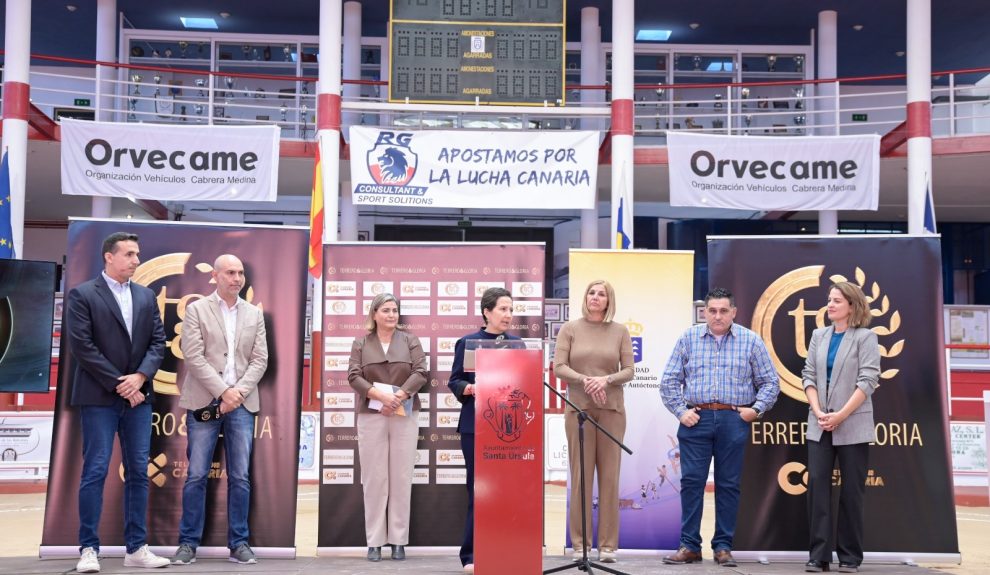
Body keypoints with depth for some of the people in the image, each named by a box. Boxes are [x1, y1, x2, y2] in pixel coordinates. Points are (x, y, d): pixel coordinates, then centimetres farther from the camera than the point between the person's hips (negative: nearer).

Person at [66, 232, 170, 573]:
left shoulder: (146, 296, 13)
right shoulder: (82, 295, -2)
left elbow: (158, 341, 8)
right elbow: (82, 346, -10)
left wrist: (140, 376, -9)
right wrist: (118, 384, -12)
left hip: (138, 395, 5)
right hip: (99, 397, -5)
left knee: (138, 472, 5)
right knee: (95, 472, -3)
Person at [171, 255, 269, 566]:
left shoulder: (255, 314, 12)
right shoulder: (196, 309, 3)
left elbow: (260, 360, 6)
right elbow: (194, 356, -6)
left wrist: (237, 393, -7)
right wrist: (223, 391, -12)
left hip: (242, 403, 2)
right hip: (204, 402, -2)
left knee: (240, 477, 3)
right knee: (196, 475, -1)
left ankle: (239, 543, 10)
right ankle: (188, 543, 9)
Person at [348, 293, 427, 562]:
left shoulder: (410, 340, 8)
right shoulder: (361, 343, 9)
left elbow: (420, 373, -3)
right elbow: (353, 376, -3)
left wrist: (398, 397, -15)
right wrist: (381, 396, -18)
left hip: (405, 417, 0)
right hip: (371, 417, 0)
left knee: (401, 478, 1)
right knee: (374, 479, 1)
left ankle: (399, 540, 7)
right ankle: (374, 542, 6)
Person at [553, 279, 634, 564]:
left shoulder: (619, 331, 6)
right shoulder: (570, 328, 3)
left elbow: (628, 370, 2)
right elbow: (558, 367, -3)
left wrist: (605, 380, -16)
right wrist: (585, 380, -18)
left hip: (612, 409, 1)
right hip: (579, 408, -1)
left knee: (610, 476, 2)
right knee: (580, 476, 1)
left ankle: (608, 544, 9)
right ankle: (580, 543, 9)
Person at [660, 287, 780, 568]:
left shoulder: (751, 341, 6)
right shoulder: (689, 339, 6)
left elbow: (770, 382, 9)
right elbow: (669, 380, 7)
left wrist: (756, 409, -3)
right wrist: (680, 411, -1)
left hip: (734, 421, 0)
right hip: (696, 419, 0)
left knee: (728, 484, 5)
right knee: (691, 481, -1)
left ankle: (723, 547, 14)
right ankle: (689, 546, 7)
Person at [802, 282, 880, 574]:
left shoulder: (865, 337, -2)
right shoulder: (819, 336, 11)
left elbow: (867, 381, -10)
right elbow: (808, 375, 6)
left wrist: (841, 415, -16)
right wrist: (818, 412, -8)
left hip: (853, 426, -4)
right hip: (819, 425, 4)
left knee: (851, 490, 3)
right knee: (817, 484, -2)